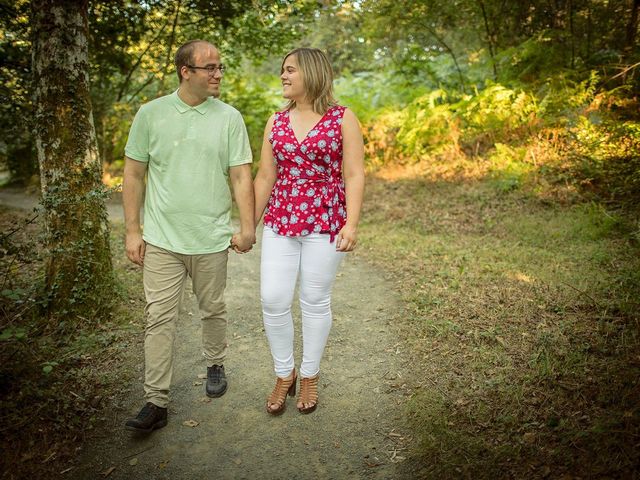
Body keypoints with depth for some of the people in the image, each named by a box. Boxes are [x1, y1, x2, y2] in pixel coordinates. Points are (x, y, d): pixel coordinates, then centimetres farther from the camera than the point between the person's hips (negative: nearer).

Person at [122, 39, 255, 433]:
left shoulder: (229, 118, 0)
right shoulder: (151, 114, 0)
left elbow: (242, 176, -1)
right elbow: (134, 175, 3)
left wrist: (248, 227, -9)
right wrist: (132, 231, 0)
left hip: (212, 238, 1)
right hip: (162, 238, 0)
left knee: (213, 310, 15)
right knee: (160, 317, 0)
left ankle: (215, 365, 40)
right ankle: (157, 402, 8)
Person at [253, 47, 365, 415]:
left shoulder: (343, 119, -2)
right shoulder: (276, 122, 9)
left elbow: (355, 175, -6)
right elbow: (265, 177, 11)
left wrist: (351, 223, -15)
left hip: (325, 222, -3)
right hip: (281, 221, 4)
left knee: (315, 301, 6)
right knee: (273, 300, -1)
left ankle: (310, 376, 26)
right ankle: (284, 374, 21)